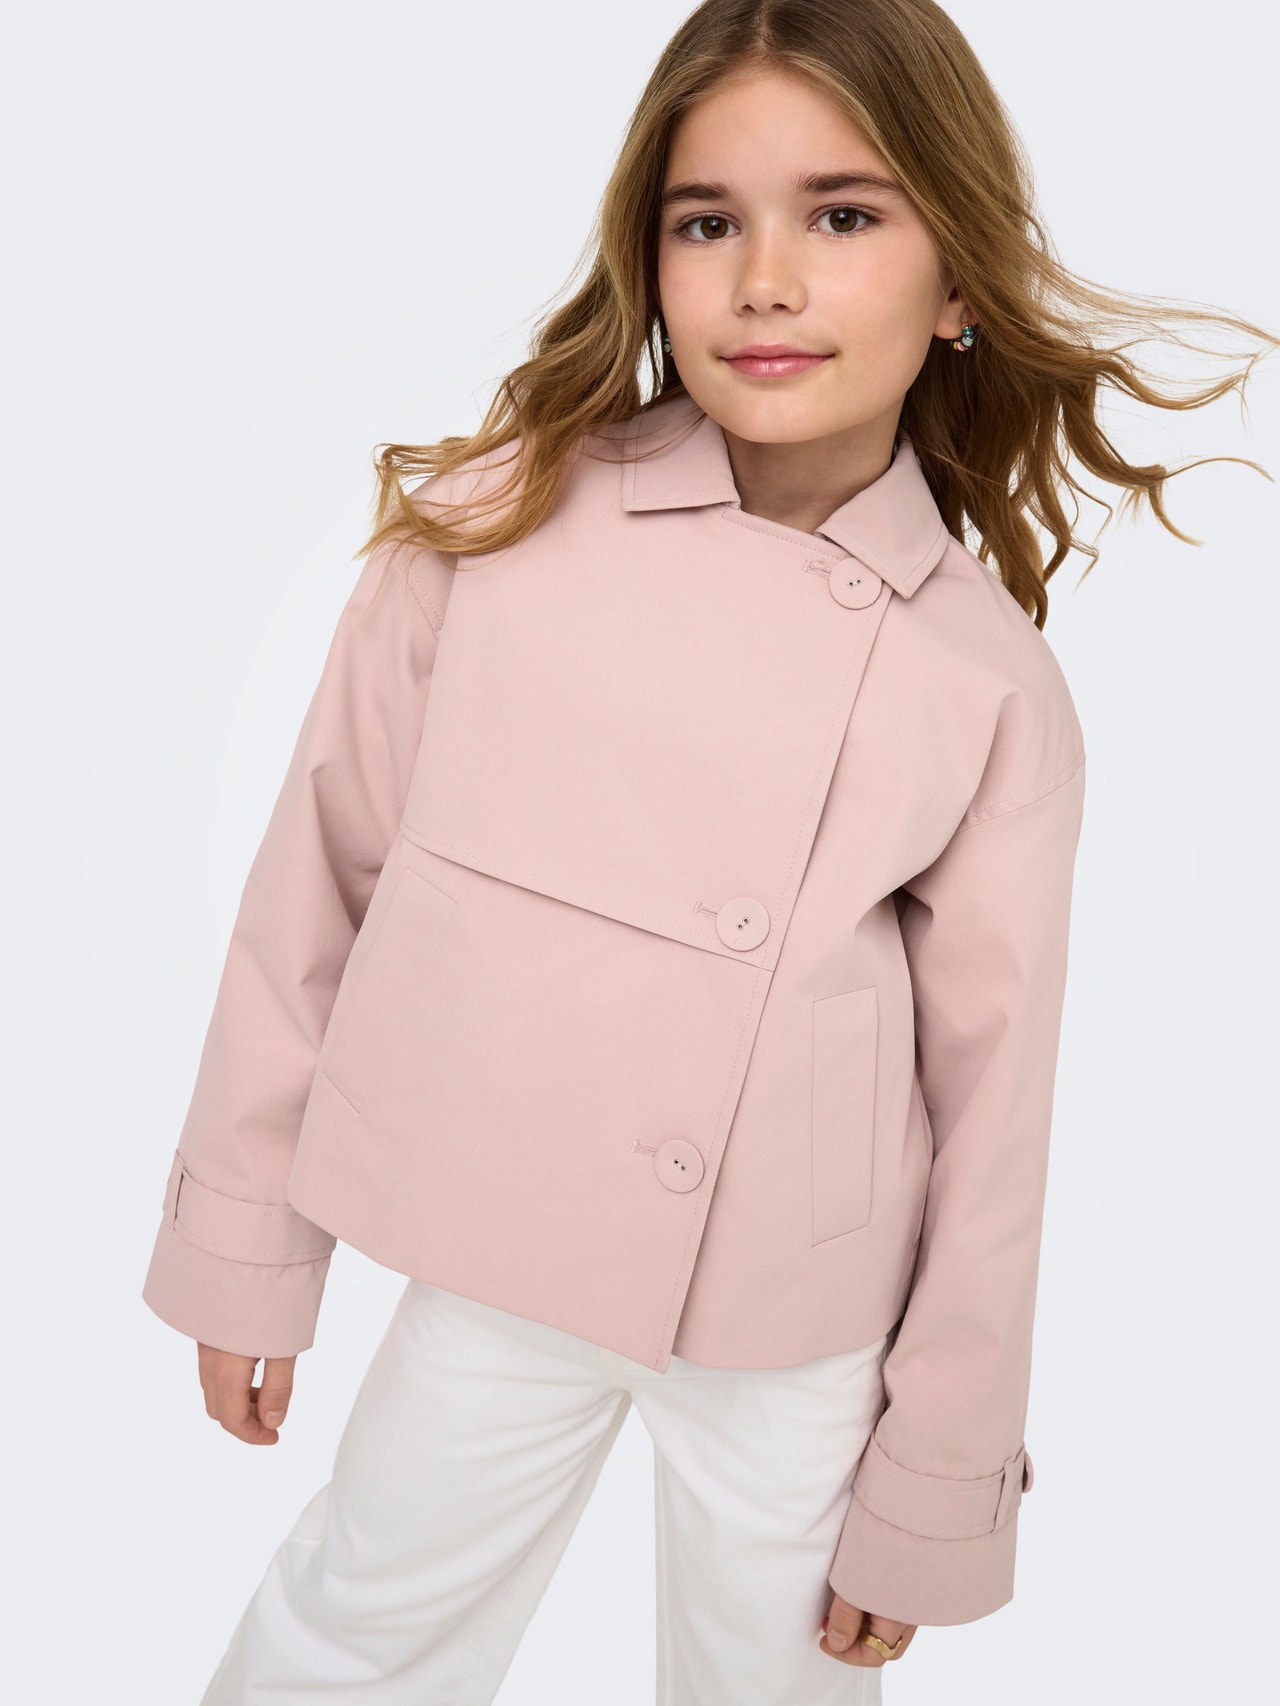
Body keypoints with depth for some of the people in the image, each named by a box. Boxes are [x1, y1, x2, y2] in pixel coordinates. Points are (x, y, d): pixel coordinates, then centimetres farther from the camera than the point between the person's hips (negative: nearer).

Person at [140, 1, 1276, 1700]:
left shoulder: (997, 685, -10)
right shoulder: (494, 529, -11)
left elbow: (989, 1105, -3)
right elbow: (321, 884, -4)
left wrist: (934, 1493, 4)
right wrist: (248, 1252, 3)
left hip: (805, 1341, 1)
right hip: (494, 1265, 0)